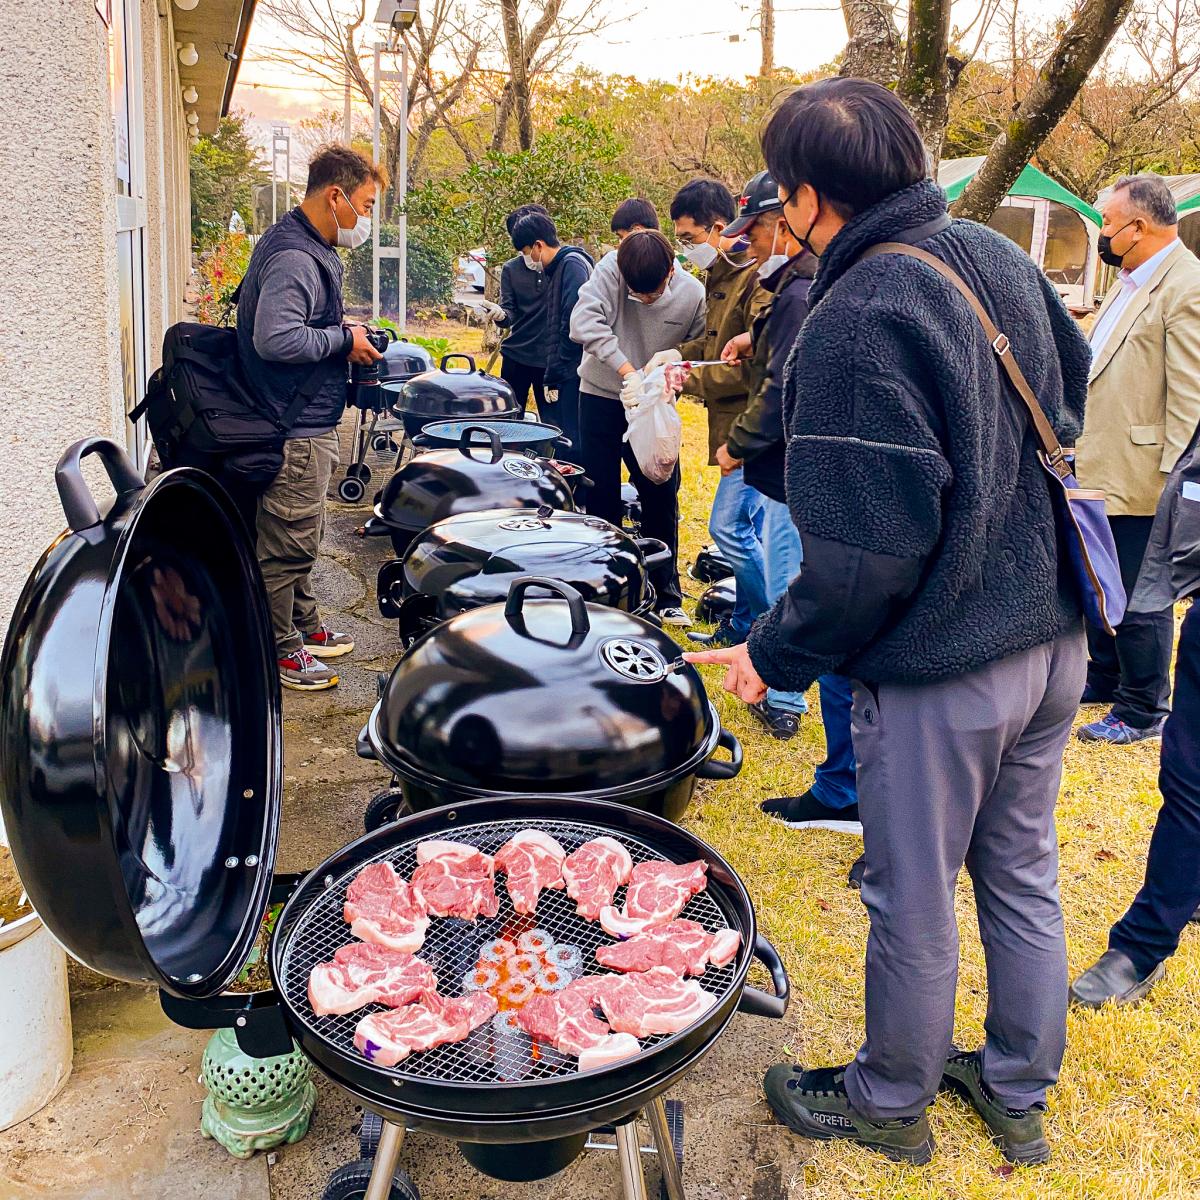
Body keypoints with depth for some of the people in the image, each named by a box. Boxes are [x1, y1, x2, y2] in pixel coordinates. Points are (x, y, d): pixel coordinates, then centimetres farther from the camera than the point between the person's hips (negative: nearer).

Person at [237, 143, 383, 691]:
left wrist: (345, 337, 9)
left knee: (301, 537, 21)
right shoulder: (293, 257, -21)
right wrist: (344, 339, -20)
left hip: (310, 423, 11)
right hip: (296, 430, -11)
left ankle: (305, 626, 35)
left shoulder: (311, 248, 14)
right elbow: (275, 338, -32)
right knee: (288, 543, 0)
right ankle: (279, 649, 12)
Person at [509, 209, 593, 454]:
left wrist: (555, 376, -15)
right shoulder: (555, 269, 20)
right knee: (564, 438, 12)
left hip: (573, 373, -10)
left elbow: (574, 324, -19)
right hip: (564, 374, 10)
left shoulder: (572, 264, -10)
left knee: (571, 441, -9)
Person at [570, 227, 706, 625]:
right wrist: (625, 368, -34)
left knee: (662, 496, 3)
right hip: (602, 396, -1)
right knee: (602, 495, 5)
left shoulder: (692, 293, -12)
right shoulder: (610, 269, -16)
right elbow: (584, 320, -29)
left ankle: (667, 595, 16)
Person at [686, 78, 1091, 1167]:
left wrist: (777, 654, -11)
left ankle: (891, 1101, 34)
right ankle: (1019, 1095, 40)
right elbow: (1074, 396, 18)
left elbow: (869, 546, -24)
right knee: (1024, 875, 21)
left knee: (915, 902, 12)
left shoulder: (855, 320, -22)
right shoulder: (998, 256, 2)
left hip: (942, 668, -8)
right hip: (1054, 636, 8)